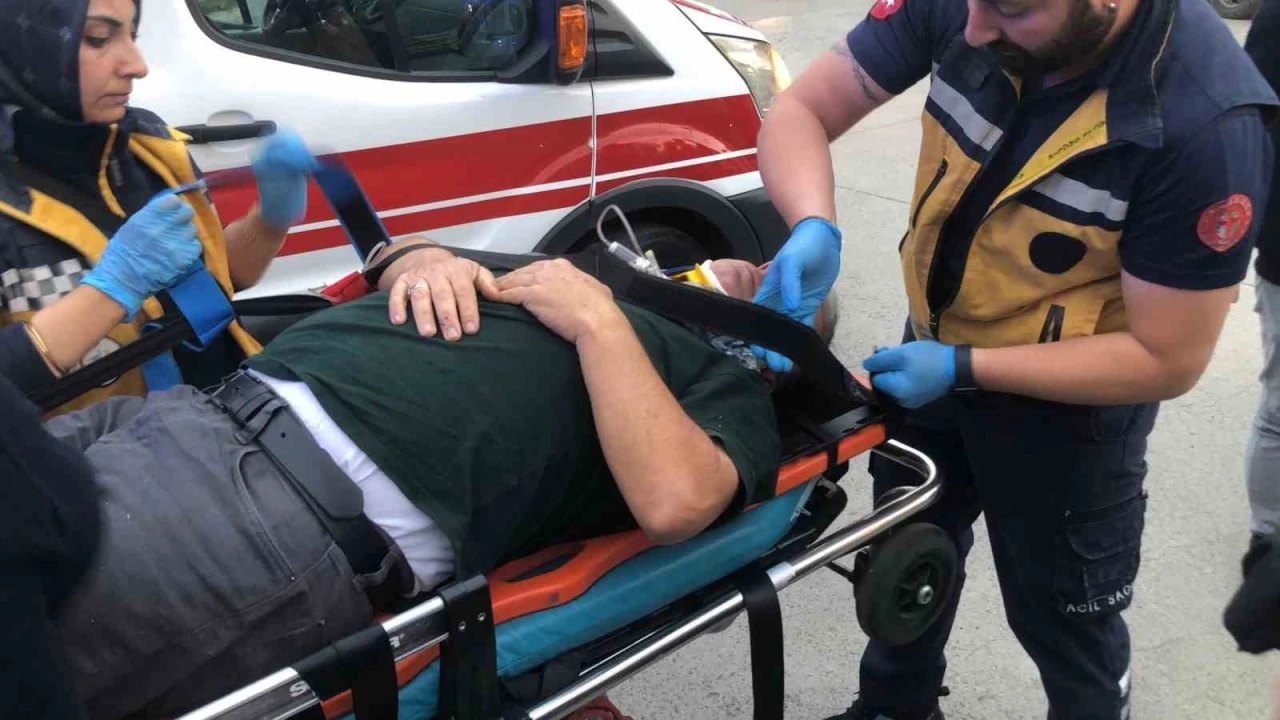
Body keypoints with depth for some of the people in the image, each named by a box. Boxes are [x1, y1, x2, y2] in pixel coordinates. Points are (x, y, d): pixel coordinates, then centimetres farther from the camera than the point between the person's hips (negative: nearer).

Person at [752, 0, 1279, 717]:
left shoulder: (1209, 126, -33)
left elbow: (1167, 359, -24)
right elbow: (800, 110, -13)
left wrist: (962, 368, -28)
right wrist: (813, 229, -33)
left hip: (1069, 398, -5)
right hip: (935, 348, 5)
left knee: (1058, 615, 16)